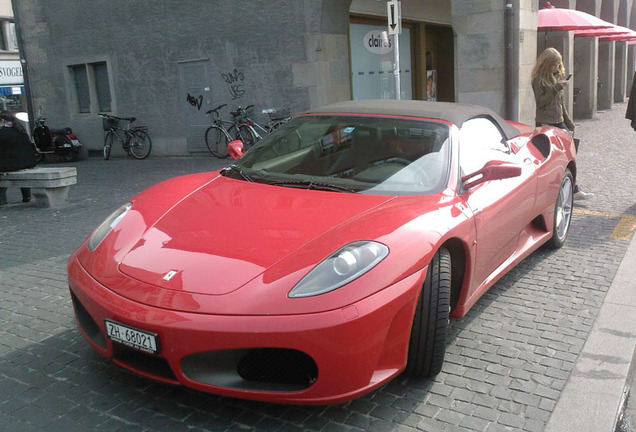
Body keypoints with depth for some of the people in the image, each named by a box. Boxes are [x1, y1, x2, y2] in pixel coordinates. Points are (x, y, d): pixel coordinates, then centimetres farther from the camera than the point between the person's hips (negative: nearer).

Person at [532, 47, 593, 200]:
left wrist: (568, 121, 20)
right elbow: (540, 101, -15)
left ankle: (574, 190, 8)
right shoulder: (539, 79, -7)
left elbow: (561, 101, 21)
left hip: (559, 122, 7)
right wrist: (556, 88, -21)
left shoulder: (558, 75, 15)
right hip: (544, 123, -7)